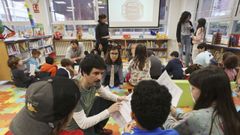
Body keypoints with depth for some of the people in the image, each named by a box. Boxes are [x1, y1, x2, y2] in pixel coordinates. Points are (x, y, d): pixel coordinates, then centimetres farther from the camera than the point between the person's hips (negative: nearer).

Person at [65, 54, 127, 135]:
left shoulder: (94, 81, -18)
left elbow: (103, 92, 4)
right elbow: (83, 124, -30)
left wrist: (117, 98, -14)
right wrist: (108, 111, -29)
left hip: (86, 113, 6)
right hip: (75, 128, -6)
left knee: (109, 101, 0)